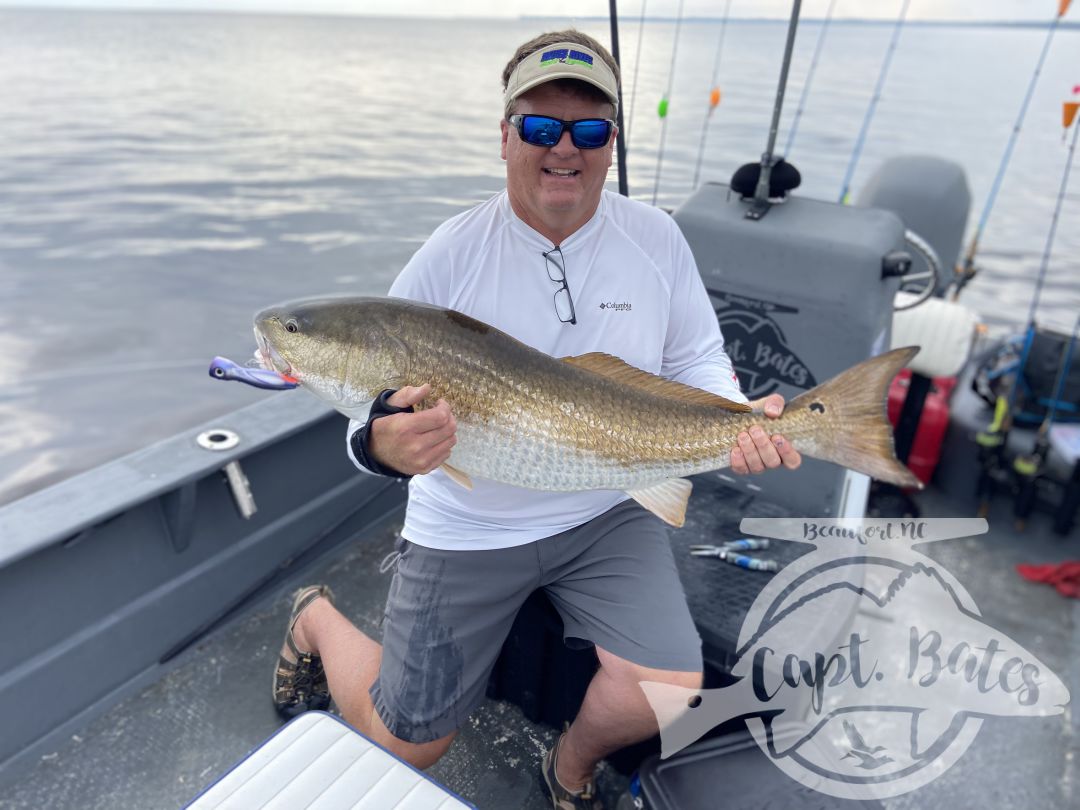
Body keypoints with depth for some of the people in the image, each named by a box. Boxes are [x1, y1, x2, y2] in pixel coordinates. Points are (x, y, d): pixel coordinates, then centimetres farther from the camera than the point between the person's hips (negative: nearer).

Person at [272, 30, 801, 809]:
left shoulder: (655, 237, -3)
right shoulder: (451, 254, -12)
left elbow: (696, 359, 5)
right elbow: (375, 401, -11)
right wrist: (385, 441, -35)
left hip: (609, 512, 3)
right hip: (469, 526, -2)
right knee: (407, 747, 8)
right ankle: (318, 618, 41)